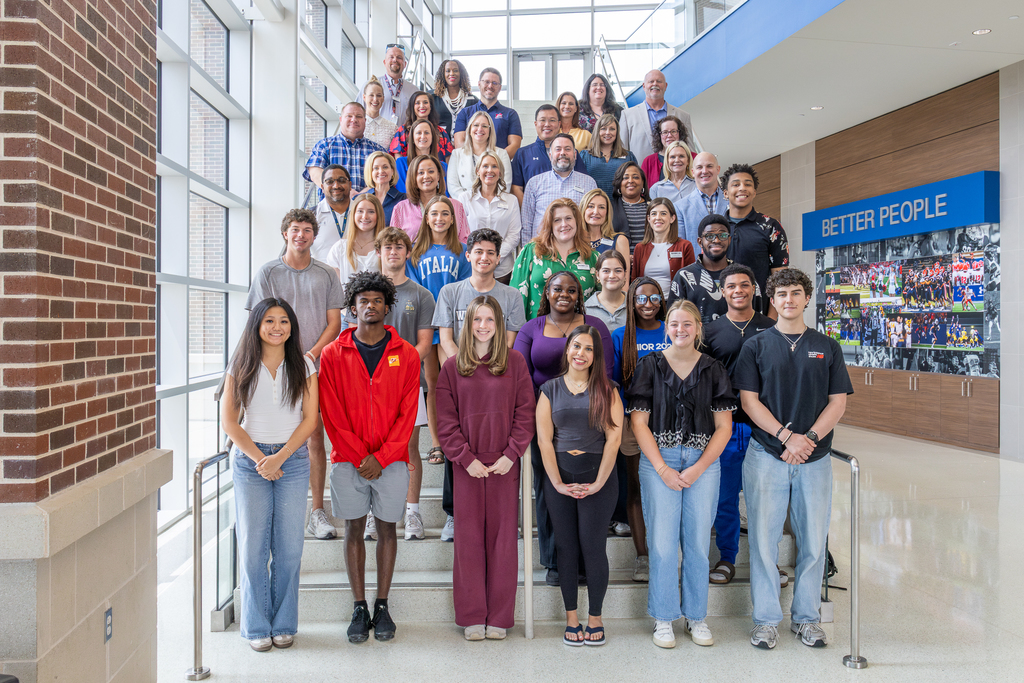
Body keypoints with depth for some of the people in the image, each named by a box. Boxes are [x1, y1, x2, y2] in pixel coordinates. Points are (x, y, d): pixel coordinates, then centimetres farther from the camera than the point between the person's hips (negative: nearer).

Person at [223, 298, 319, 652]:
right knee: (253, 545, 3)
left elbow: (310, 418, 0)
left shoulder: (303, 366, 4)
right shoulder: (241, 366, 3)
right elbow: (228, 420, 1)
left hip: (293, 460, 0)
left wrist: (279, 457, -10)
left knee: (289, 546, 2)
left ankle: (284, 624, 16)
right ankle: (256, 626, 16)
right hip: (249, 460, 0)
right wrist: (258, 458, -8)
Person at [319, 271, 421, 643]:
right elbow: (332, 414, -2)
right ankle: (359, 607, 17)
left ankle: (382, 606, 19)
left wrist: (382, 457, -9)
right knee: (354, 529, 6)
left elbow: (408, 413, -2)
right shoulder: (333, 354, 1)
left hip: (391, 461, 0)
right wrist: (358, 457, -9)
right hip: (347, 460, 0)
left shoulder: (406, 354, 1)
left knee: (387, 529, 7)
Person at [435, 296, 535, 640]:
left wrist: (511, 455, -9)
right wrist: (466, 458, -8)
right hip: (467, 465, 0)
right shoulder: (452, 366, 4)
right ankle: (472, 616, 17)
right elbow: (446, 420, 1)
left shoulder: (515, 361, 3)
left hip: (505, 464, 0)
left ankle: (499, 617, 17)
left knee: (503, 538, 5)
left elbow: (525, 413, 0)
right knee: (469, 538, 5)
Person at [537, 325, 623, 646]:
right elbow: (544, 439, 1)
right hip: (559, 478, 1)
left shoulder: (606, 390, 3)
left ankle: (595, 617, 16)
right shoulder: (550, 389, 6)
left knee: (593, 547, 0)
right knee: (566, 548, 6)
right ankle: (571, 618, 18)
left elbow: (613, 438, -4)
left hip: (598, 478, -1)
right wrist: (559, 484, -6)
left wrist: (598, 483, -9)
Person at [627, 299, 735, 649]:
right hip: (658, 461, -1)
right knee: (662, 542, 0)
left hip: (703, 462, 1)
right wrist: (663, 469, -9)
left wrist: (698, 469, -7)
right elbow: (638, 422, -1)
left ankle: (696, 617, 23)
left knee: (698, 542, 6)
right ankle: (663, 619, 16)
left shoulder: (713, 369, 6)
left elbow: (724, 426, 4)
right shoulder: (650, 365, 2)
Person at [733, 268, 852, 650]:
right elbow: (749, 401, -1)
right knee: (764, 539, 1)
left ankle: (807, 617, 22)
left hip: (815, 459, 2)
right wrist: (787, 436, -13)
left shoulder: (827, 347, 11)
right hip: (766, 456, -1)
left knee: (813, 541, 7)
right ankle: (766, 619, 13)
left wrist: (808, 439, -10)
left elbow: (838, 402, 5)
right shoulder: (756, 346, 6)